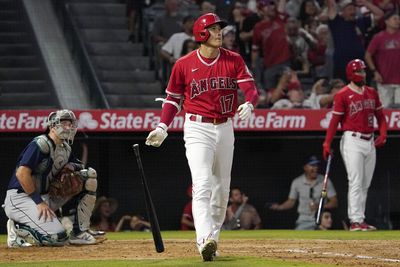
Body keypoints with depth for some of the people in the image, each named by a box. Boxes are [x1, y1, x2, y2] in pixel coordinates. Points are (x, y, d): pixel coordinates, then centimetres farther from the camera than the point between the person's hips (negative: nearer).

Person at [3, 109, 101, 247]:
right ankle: (17, 228, -4)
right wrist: (38, 202, -23)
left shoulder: (65, 148, 12)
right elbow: (22, 174, -24)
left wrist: (71, 166, -4)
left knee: (89, 174, 3)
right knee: (58, 237, -28)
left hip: (45, 197, 9)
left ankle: (80, 232, 2)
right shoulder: (41, 144, -15)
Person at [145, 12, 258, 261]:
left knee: (222, 189, 10)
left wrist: (249, 104, -30)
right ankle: (205, 240, -32)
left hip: (225, 128, 4)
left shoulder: (234, 60, 1)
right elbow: (174, 97, 7)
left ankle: (211, 238, 24)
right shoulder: (184, 64, -3)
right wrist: (163, 126, -5)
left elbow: (251, 87, -8)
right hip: (198, 129, -4)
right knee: (202, 184, -19)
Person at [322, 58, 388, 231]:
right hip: (352, 141, -7)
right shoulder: (343, 95, -7)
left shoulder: (372, 93, 12)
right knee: (356, 182, -11)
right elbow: (335, 120, -9)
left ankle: (360, 220, 14)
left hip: (370, 142, 7)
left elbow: (380, 116, 15)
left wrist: (383, 134, -2)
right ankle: (355, 221, -12)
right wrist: (327, 144, -15)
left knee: (365, 184, 9)